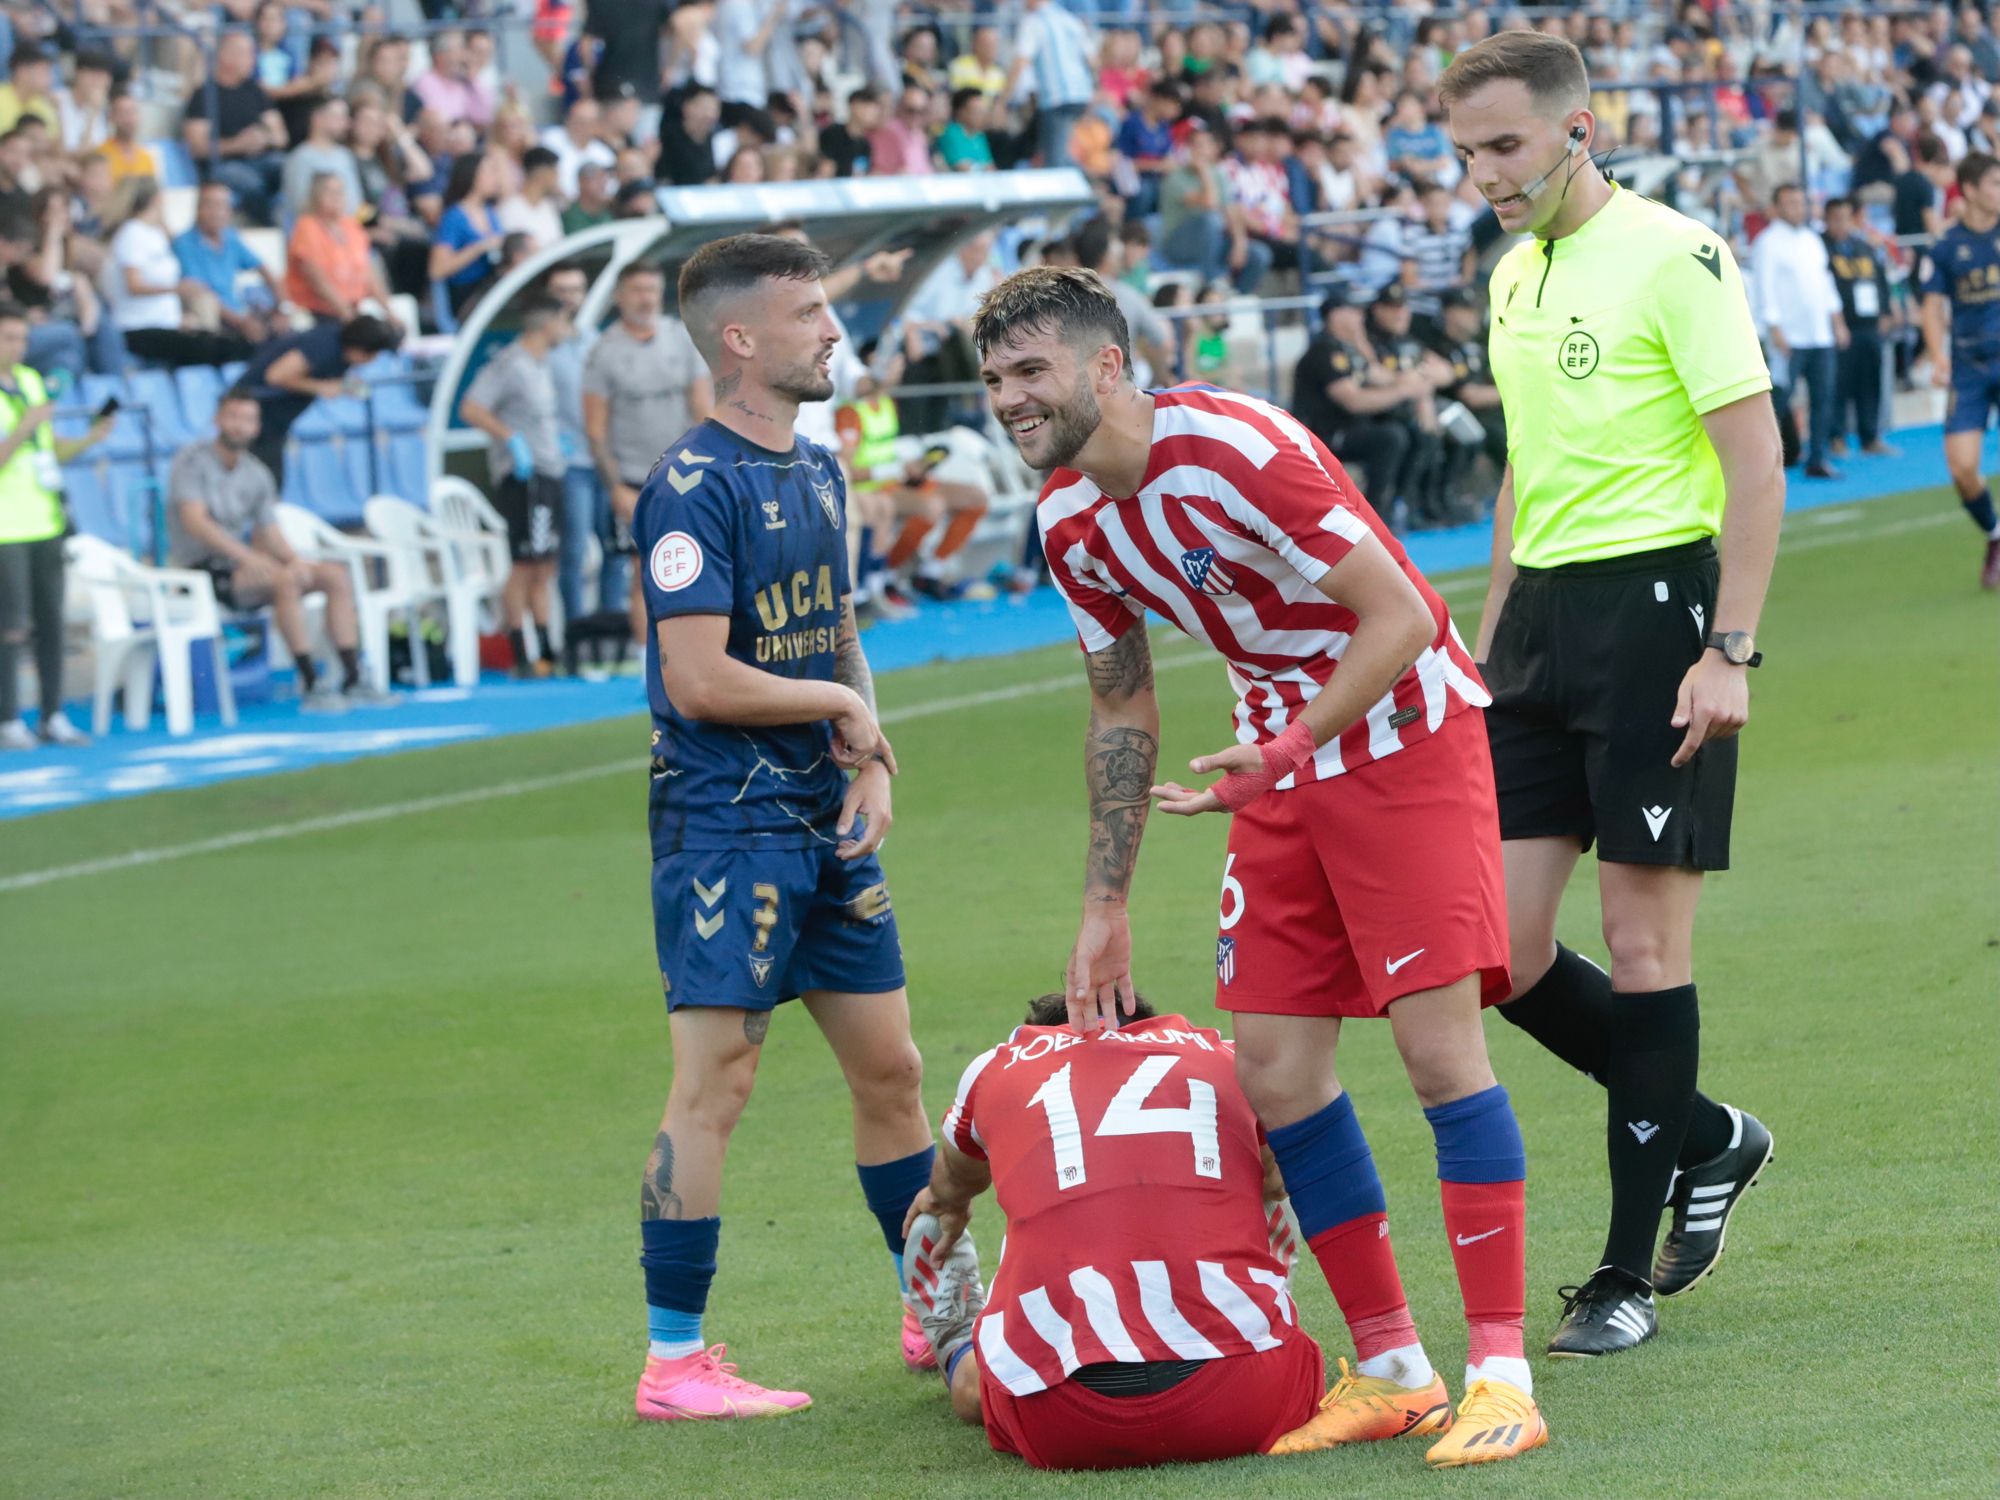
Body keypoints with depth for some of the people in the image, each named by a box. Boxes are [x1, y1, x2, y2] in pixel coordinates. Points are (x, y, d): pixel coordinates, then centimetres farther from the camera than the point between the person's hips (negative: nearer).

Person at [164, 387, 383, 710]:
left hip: (240, 561, 8)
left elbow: (270, 533, 10)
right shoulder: (194, 461, -8)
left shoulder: (257, 474, 12)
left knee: (336, 575, -4)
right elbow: (195, 522, -20)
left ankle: (352, 679, -8)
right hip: (202, 571, -8)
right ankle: (310, 686, -34)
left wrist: (295, 559, -13)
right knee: (286, 579, -32)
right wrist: (248, 557, -30)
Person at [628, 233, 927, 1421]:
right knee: (717, 1083, -7)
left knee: (891, 1067, 13)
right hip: (725, 821, -8)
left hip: (825, 826, 9)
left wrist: (871, 760, 5)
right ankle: (675, 1363, -2)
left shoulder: (819, 470, 13)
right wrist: (838, 705, -8)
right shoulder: (694, 485, -15)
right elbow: (702, 680, -21)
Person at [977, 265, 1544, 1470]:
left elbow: (1401, 617, -23)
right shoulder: (1072, 519, 1)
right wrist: (1106, 905, 12)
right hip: (1281, 760, 8)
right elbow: (1123, 708, 14)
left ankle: (1501, 1375, -12)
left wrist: (1283, 753, -28)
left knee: (1440, 1040, -15)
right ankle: (1391, 1370, 12)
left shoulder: (1234, 451, -24)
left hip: (1404, 731, -8)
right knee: (1275, 1071, 2)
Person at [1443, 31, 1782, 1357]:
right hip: (1542, 617, 8)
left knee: (1641, 940, -3)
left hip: (1655, 603, -8)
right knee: (1500, 950, 1)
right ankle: (1707, 1139, 23)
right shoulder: (1515, 276, 15)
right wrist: (1489, 640, 22)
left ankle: (1630, 1274, 4)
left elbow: (1756, 458, -13)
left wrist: (1731, 651, -19)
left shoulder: (1673, 257, -10)